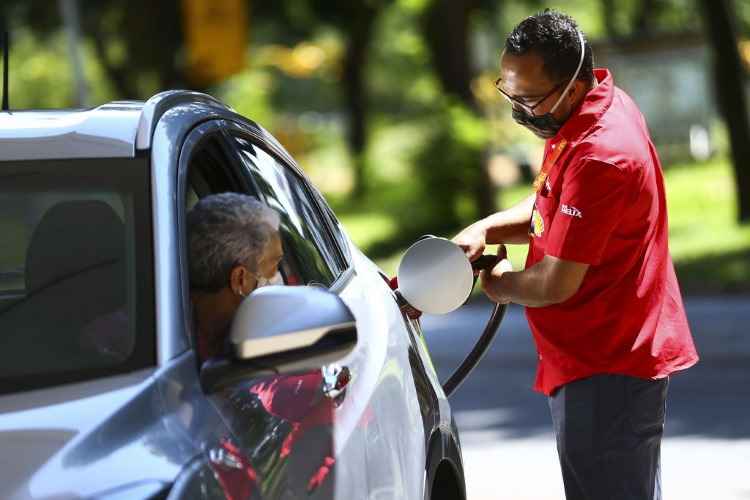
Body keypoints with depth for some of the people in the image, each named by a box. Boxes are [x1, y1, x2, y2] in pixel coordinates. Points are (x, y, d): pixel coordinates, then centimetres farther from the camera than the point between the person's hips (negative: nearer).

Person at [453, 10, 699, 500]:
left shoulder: (599, 158, -27)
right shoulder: (602, 101, 6)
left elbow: (556, 285, -23)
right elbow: (551, 209, 19)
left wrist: (502, 285, -1)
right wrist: (485, 231, 1)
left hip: (608, 371, -11)